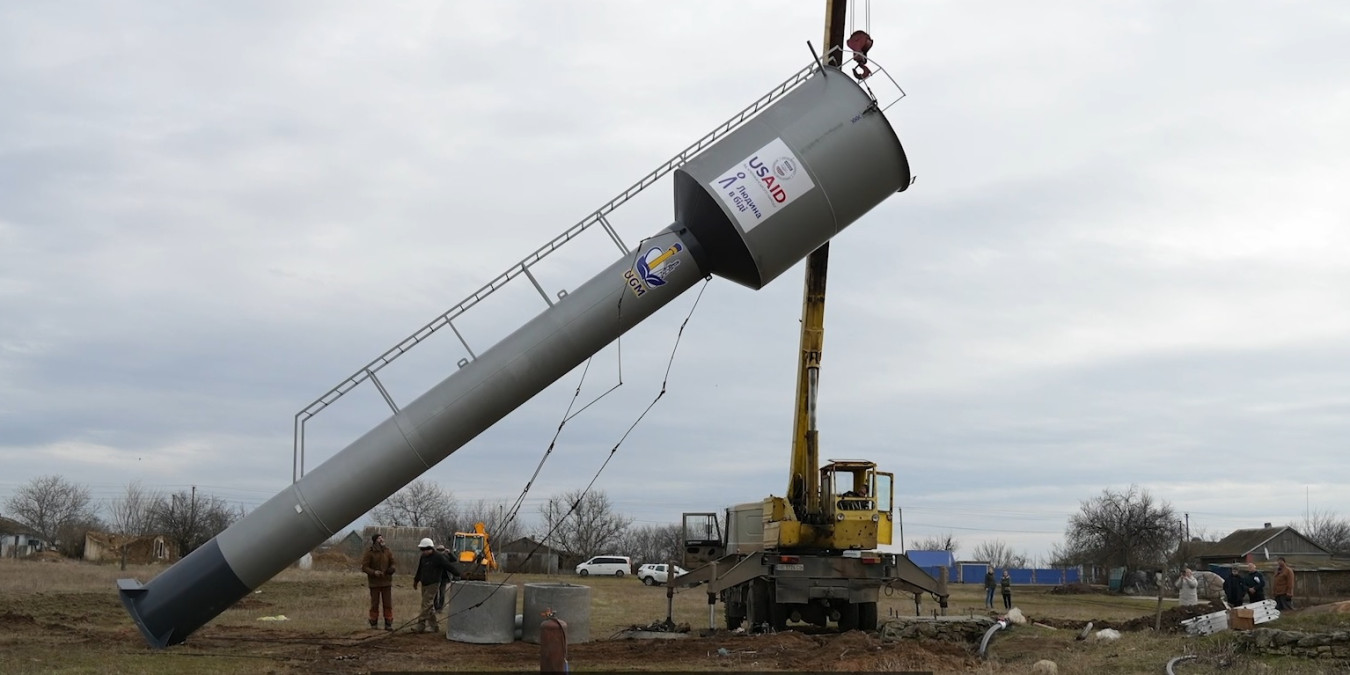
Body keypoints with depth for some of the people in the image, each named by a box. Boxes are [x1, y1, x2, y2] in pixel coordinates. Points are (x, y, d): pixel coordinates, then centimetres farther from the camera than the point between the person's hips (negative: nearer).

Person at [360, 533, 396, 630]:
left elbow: (392, 563, 13)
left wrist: (392, 569, -11)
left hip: (386, 582, 2)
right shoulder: (369, 552, -7)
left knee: (388, 604, 1)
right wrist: (374, 572, -24)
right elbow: (364, 567, -8)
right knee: (375, 604, 6)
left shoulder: (387, 551, 3)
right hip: (374, 583, -2)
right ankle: (374, 623, 16)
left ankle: (388, 624, 6)